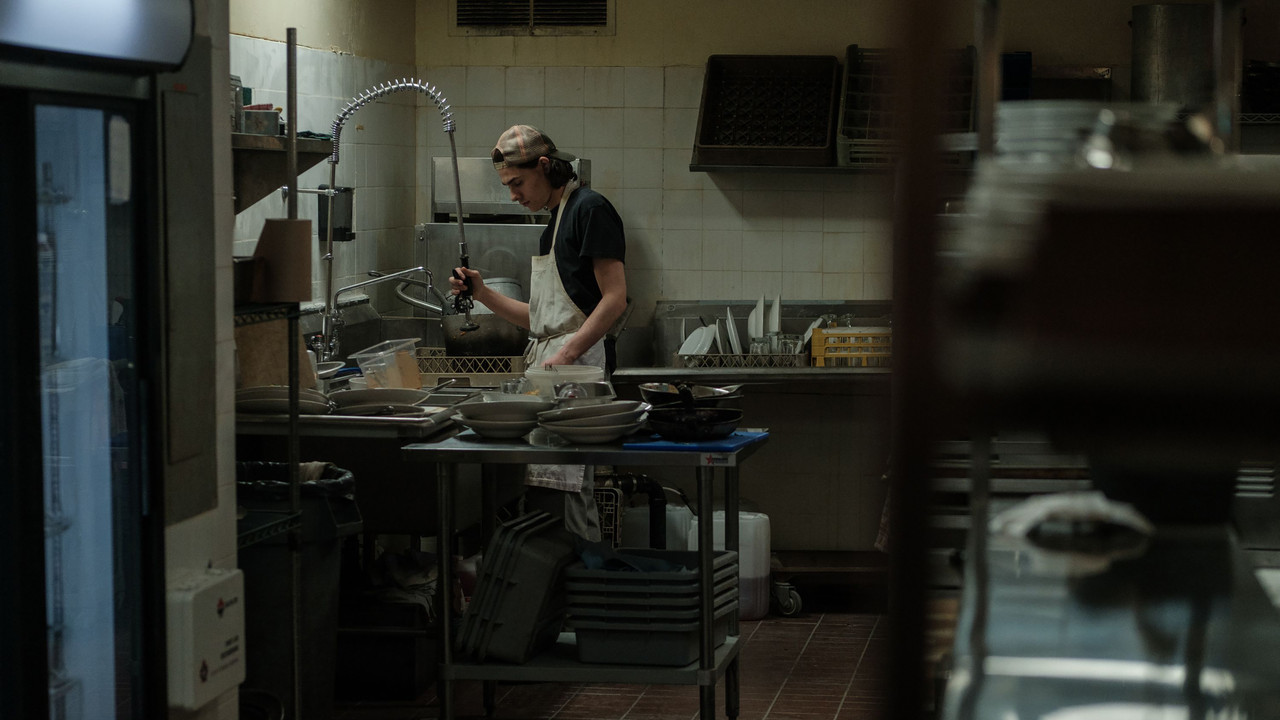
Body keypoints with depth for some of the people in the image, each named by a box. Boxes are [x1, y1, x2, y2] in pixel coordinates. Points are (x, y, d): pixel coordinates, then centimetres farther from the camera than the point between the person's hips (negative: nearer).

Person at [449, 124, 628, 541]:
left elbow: (614, 300, -13)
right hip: (547, 360, 9)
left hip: (579, 363, -9)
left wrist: (565, 356, -20)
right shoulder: (555, 223, 23)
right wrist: (482, 294, 14)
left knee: (558, 482, -15)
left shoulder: (591, 209, -5)